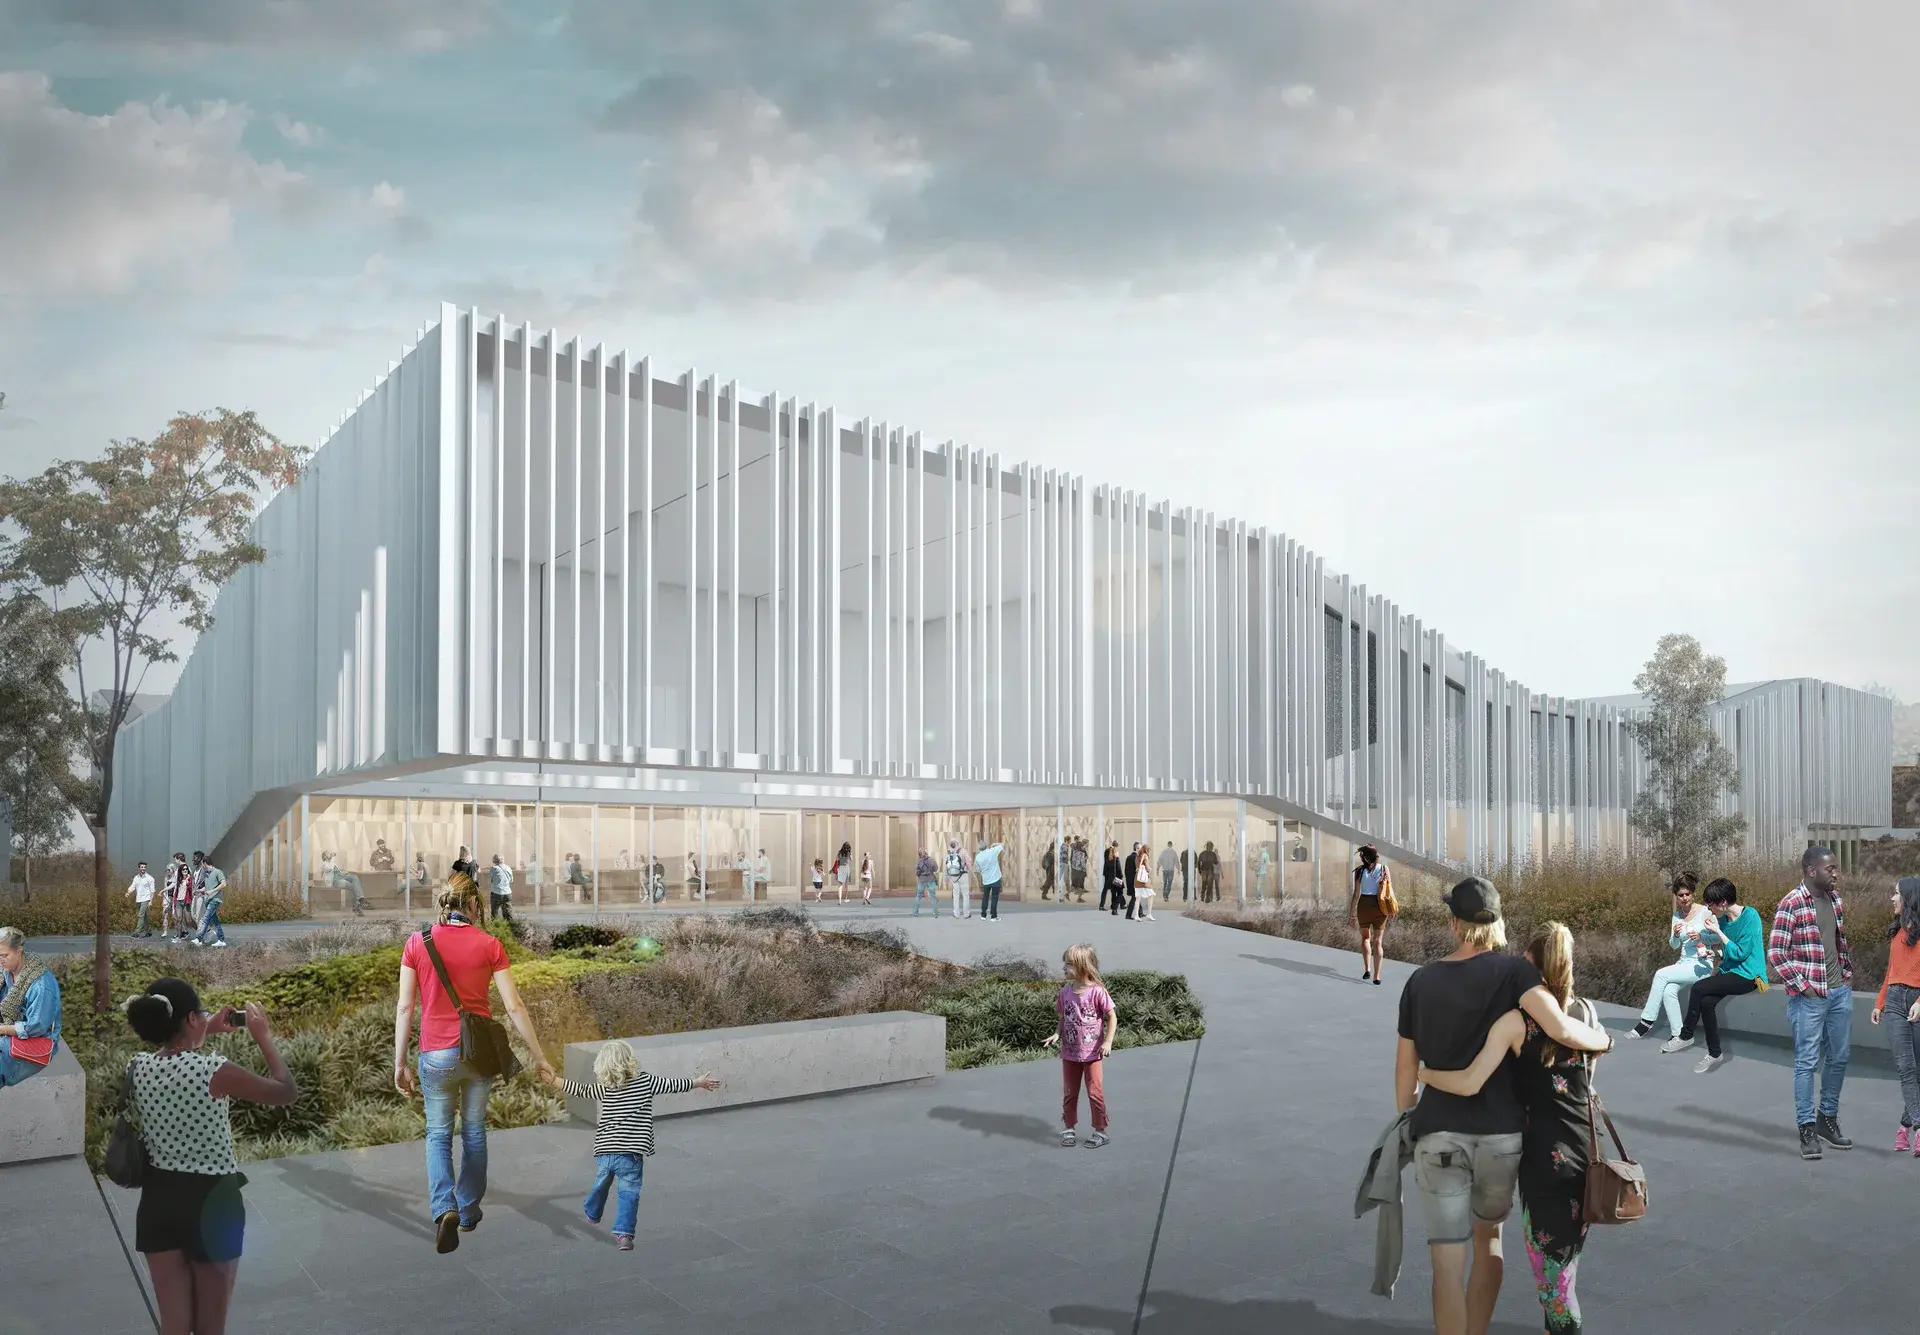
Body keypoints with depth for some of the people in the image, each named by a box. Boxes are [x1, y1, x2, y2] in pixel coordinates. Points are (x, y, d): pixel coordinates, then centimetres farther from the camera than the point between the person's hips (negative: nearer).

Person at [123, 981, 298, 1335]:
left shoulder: (138, 1067, -4)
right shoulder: (215, 1071, -20)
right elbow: (287, 1092, -7)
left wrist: (207, 1032, 21)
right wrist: (263, 1036, -1)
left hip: (158, 1200, 5)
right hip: (210, 1202, -5)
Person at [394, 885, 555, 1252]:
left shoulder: (416, 943, -2)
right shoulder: (489, 945, -3)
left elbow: (404, 1008, -3)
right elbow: (514, 1007, -4)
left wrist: (400, 1064, 4)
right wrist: (538, 1056, 3)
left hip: (436, 1053, -1)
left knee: (438, 1135, 11)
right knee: (474, 1132, 17)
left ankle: (445, 1209, -10)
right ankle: (469, 1211, 28)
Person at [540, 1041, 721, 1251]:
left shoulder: (604, 1088, -1)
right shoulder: (646, 1081, -5)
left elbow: (581, 1090, 4)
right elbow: (672, 1084, 2)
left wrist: (555, 1081, 17)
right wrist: (699, 1082, 16)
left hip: (604, 1152, 4)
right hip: (630, 1154, -3)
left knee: (602, 1183, 27)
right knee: (629, 1193, 1)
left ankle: (592, 1213, 51)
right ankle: (623, 1233, -13)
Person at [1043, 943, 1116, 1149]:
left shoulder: (1097, 992, -15)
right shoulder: (1064, 993, -1)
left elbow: (1112, 1017, -10)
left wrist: (1108, 1042, -17)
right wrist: (1057, 1034, -9)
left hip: (1092, 1053, -4)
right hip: (1069, 1053, 5)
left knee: (1095, 1092, 2)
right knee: (1069, 1093, 13)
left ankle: (1100, 1130, 14)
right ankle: (1069, 1128, 26)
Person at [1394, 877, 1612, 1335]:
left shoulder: (1420, 980, 3)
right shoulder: (1513, 970, -6)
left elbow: (1406, 1065, 9)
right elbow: (1560, 1028, -21)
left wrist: (1405, 1123, 23)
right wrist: (1601, 1039, 0)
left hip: (1438, 1135, 0)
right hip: (1501, 1134, 0)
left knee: (1448, 1265, 1)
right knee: (1488, 1238, 25)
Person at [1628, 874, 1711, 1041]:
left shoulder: (1705, 911, -7)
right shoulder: (1677, 916, 9)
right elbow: (1674, 946, 9)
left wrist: (1701, 936, -24)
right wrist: (1675, 935, -13)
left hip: (1702, 964, -5)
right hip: (1683, 963, 5)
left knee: (1661, 975, -24)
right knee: (1669, 991, -24)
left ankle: (1647, 1021, -16)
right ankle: (1677, 1035, -18)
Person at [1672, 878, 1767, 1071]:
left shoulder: (1750, 917, -16)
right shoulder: (1723, 918, 7)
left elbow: (1740, 953, -18)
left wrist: (1718, 932, -17)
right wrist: (1714, 953, 8)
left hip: (1748, 975, -7)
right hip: (1730, 971, 7)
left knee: (1699, 988, -22)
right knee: (1706, 1002, -18)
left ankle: (1686, 1036, -7)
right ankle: (1715, 1055, -6)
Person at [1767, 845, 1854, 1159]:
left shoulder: (1835, 899, 7)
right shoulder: (1791, 905, -15)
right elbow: (1775, 954, -14)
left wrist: (1847, 973, 13)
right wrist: (1803, 986, -14)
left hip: (1840, 992, 7)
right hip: (1808, 997, -7)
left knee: (1839, 1057, 14)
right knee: (1807, 1062, -1)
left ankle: (1828, 1118, 28)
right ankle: (1807, 1129, 6)